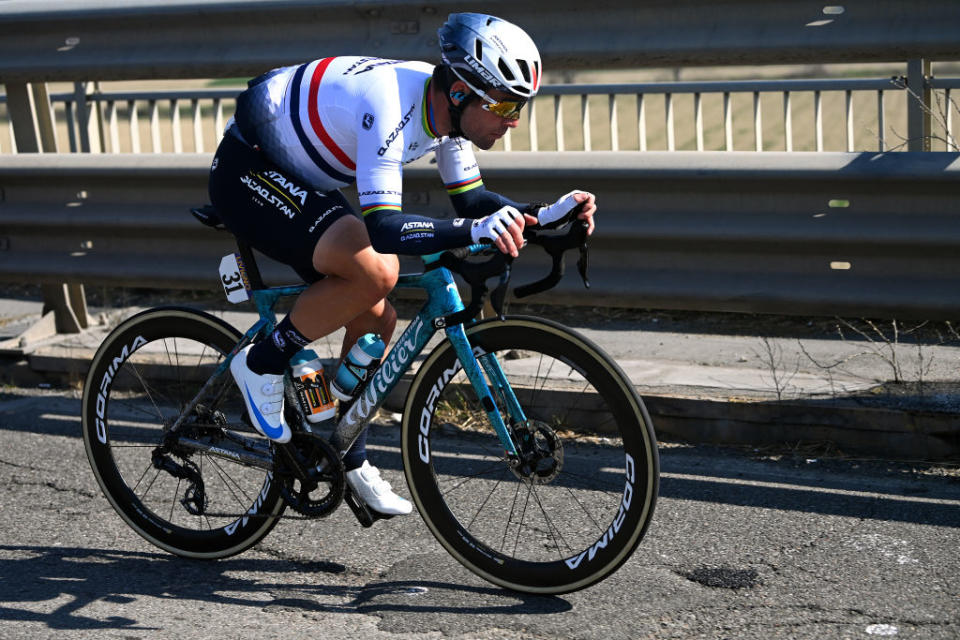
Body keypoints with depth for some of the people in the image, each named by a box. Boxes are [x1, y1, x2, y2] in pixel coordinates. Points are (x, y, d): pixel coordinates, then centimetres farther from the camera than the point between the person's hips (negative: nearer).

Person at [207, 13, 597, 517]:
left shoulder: (446, 109, -7)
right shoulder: (391, 106, -33)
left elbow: (470, 199, 3)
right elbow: (383, 227, -40)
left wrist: (546, 214, -12)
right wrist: (475, 230, -52)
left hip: (300, 181, 9)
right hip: (247, 171, -9)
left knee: (375, 318, 5)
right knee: (375, 272, -29)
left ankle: (348, 458, 22)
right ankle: (263, 363, -9)